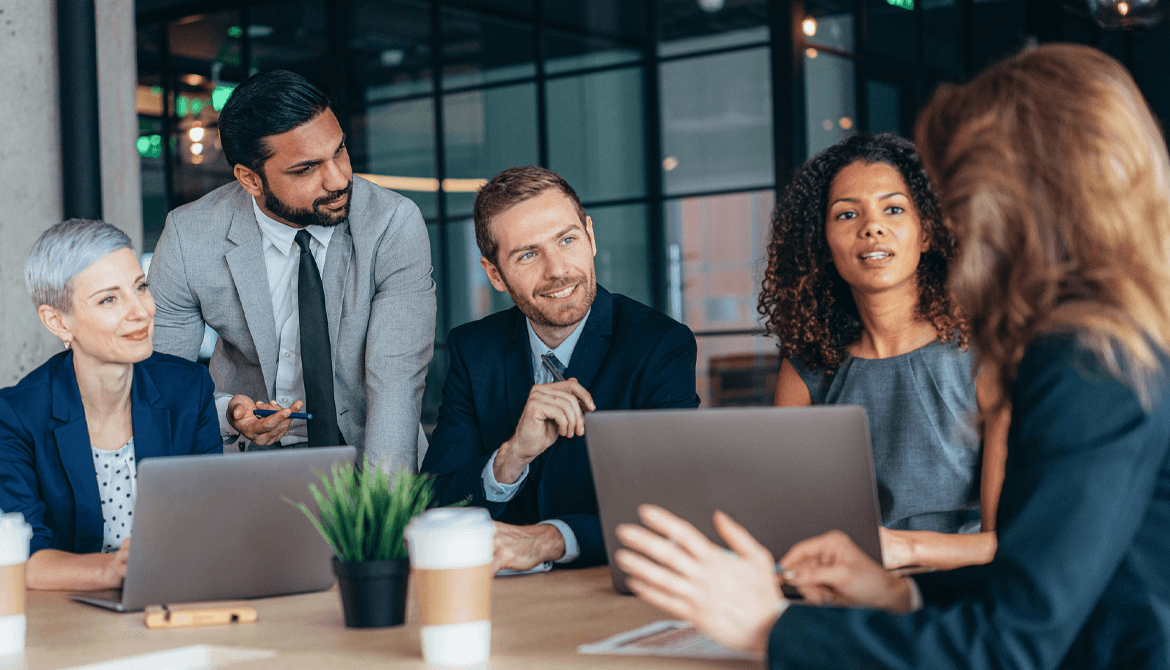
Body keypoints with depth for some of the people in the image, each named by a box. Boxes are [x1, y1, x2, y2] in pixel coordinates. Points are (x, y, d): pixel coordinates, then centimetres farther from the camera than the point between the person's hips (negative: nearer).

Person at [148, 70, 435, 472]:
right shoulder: (188, 238, -11)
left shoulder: (395, 224, -15)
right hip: (246, 450, 1)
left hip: (365, 446, -1)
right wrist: (226, 414, -23)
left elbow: (397, 379, -21)